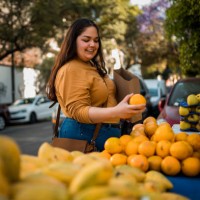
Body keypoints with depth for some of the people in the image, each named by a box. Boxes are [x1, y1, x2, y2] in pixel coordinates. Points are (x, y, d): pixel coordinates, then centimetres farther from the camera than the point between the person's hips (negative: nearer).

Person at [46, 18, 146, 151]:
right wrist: (116, 112, -35)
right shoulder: (70, 70, -16)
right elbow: (78, 111, -23)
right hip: (84, 135, -9)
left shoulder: (92, 67, 14)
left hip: (105, 134, 9)